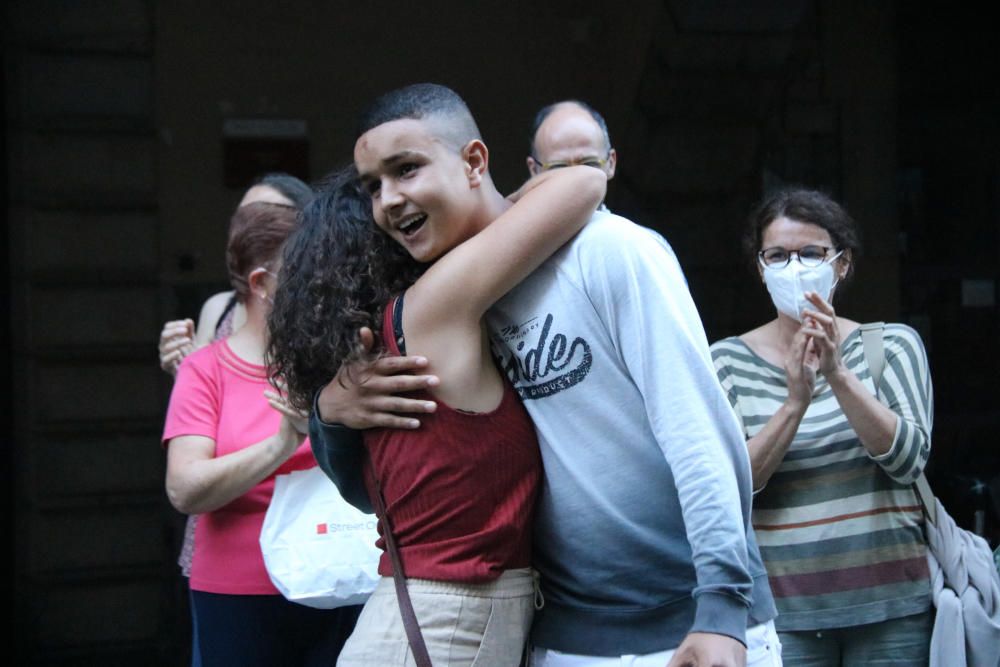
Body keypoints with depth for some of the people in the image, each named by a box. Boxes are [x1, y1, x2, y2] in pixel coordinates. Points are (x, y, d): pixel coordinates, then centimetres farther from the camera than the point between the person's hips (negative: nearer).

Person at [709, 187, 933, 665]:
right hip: (782, 608, -1)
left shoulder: (893, 344, 3)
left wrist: (837, 375, -22)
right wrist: (795, 401, -22)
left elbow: (908, 459, -10)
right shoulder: (727, 361, 0)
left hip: (891, 606, 1)